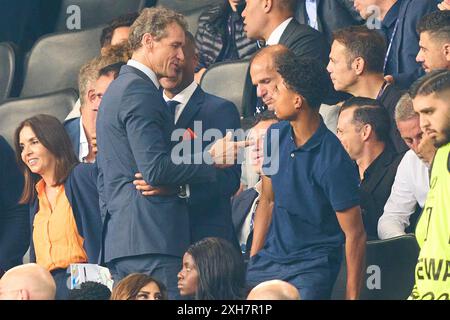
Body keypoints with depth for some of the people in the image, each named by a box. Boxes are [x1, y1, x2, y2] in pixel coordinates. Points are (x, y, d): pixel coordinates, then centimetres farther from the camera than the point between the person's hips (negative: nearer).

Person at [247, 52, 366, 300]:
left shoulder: (334, 162, -18)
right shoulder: (276, 135, 3)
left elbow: (355, 235, -13)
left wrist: (352, 296, -13)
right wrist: (252, 260, 9)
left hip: (312, 269, -6)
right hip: (270, 259, 6)